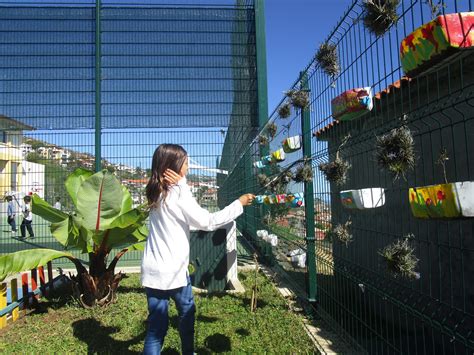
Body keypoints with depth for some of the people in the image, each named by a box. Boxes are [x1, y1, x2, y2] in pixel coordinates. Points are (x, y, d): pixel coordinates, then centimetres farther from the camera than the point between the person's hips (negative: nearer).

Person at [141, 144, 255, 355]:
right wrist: (239, 203, -8)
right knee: (187, 310, 18)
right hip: (171, 270, -6)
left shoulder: (158, 192, 6)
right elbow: (208, 222, -16)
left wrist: (180, 183, -9)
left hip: (154, 269, 6)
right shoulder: (177, 194, -17)